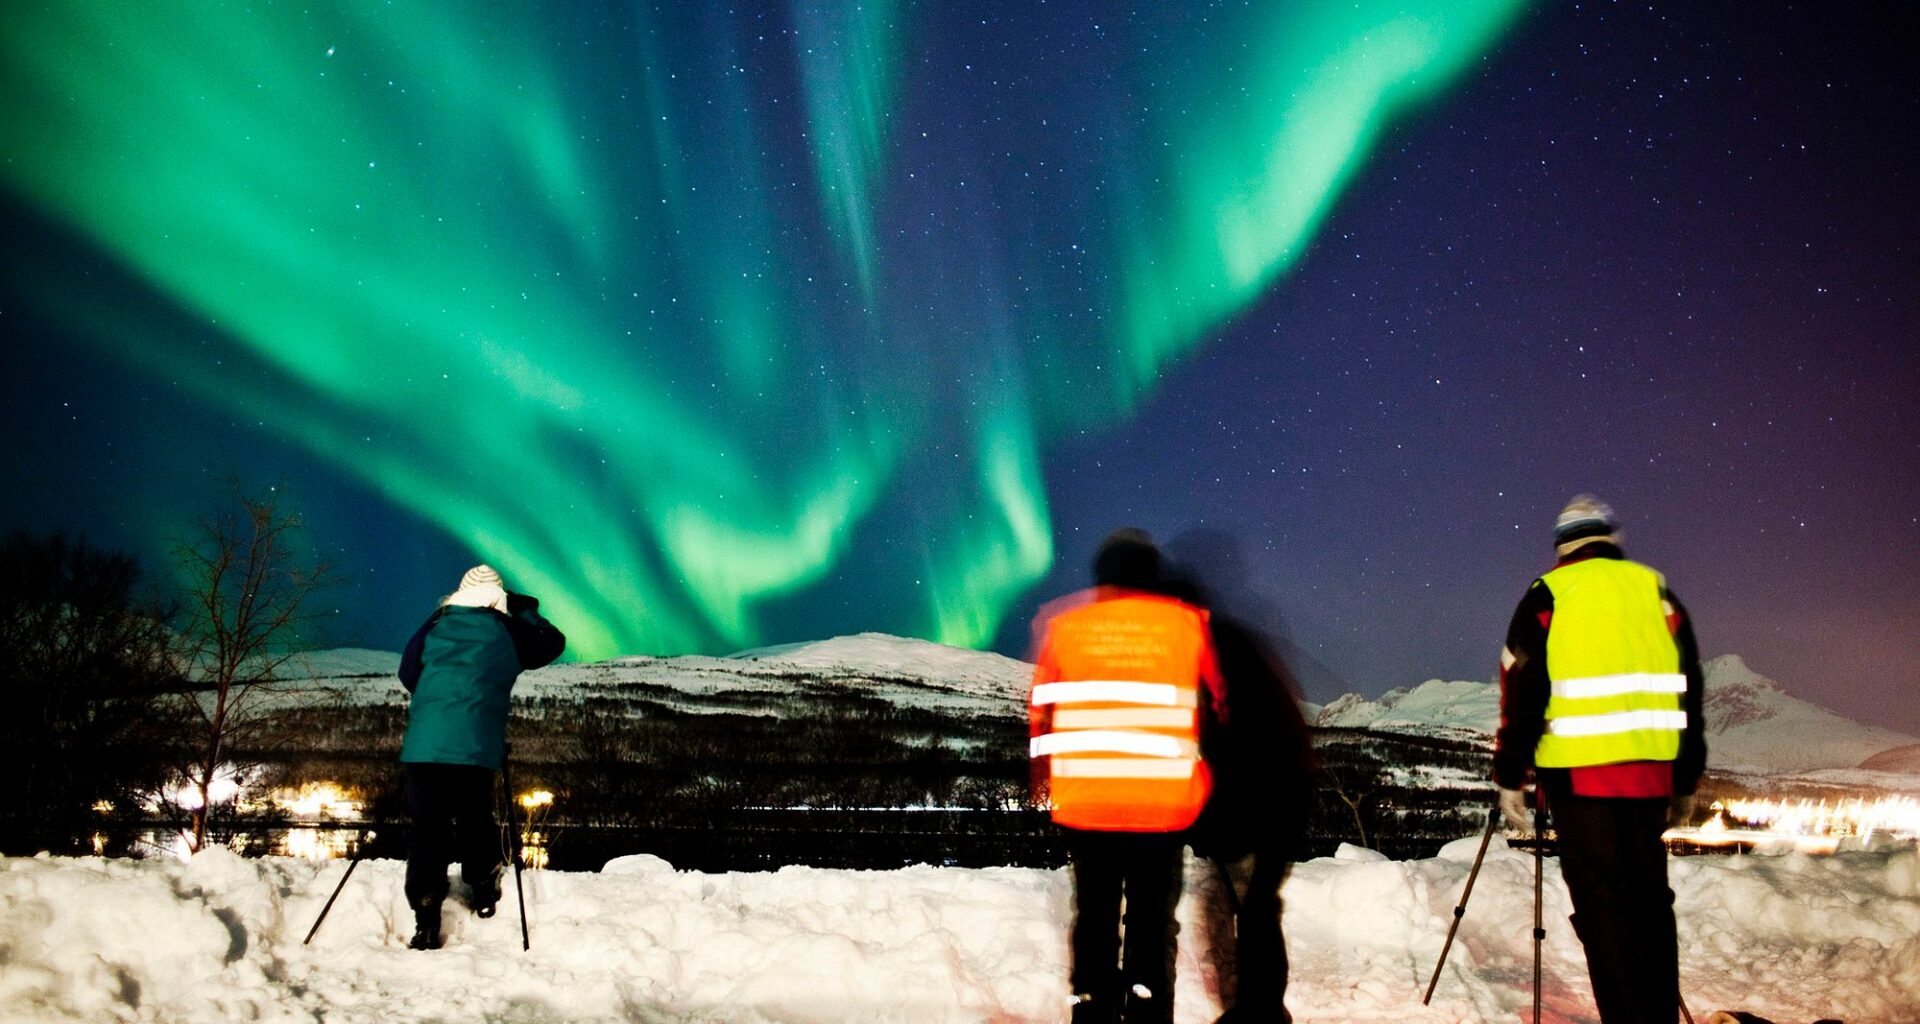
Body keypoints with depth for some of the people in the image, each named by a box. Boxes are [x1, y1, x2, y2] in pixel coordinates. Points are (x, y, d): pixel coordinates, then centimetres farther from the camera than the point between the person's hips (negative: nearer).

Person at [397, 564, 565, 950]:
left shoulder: (435, 626, 12)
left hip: (423, 746, 1)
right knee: (475, 821, 18)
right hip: (476, 749, -1)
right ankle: (483, 891, 33)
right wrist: (526, 612, 34)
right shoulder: (508, 631, 8)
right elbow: (553, 643, 24)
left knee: (428, 830, 4)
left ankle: (426, 920, -2)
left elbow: (407, 674, 20)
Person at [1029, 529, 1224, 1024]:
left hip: (1083, 801, 1)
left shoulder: (1065, 625, 4)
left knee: (1095, 914, 13)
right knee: (1152, 918, 9)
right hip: (1163, 804, -1)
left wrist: (1041, 778, 22)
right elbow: (1220, 700, 10)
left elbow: (1041, 710, 8)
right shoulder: (1187, 624, 3)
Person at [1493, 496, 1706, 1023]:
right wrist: (1687, 779, 20)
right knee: (1649, 897, 14)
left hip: (1578, 771, -4)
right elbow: (1689, 686, 13)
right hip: (1650, 769, 4)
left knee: (1603, 902, -1)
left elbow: (1523, 688, -3)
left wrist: (1510, 774, 2)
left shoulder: (1548, 594, 2)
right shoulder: (1653, 587, 12)